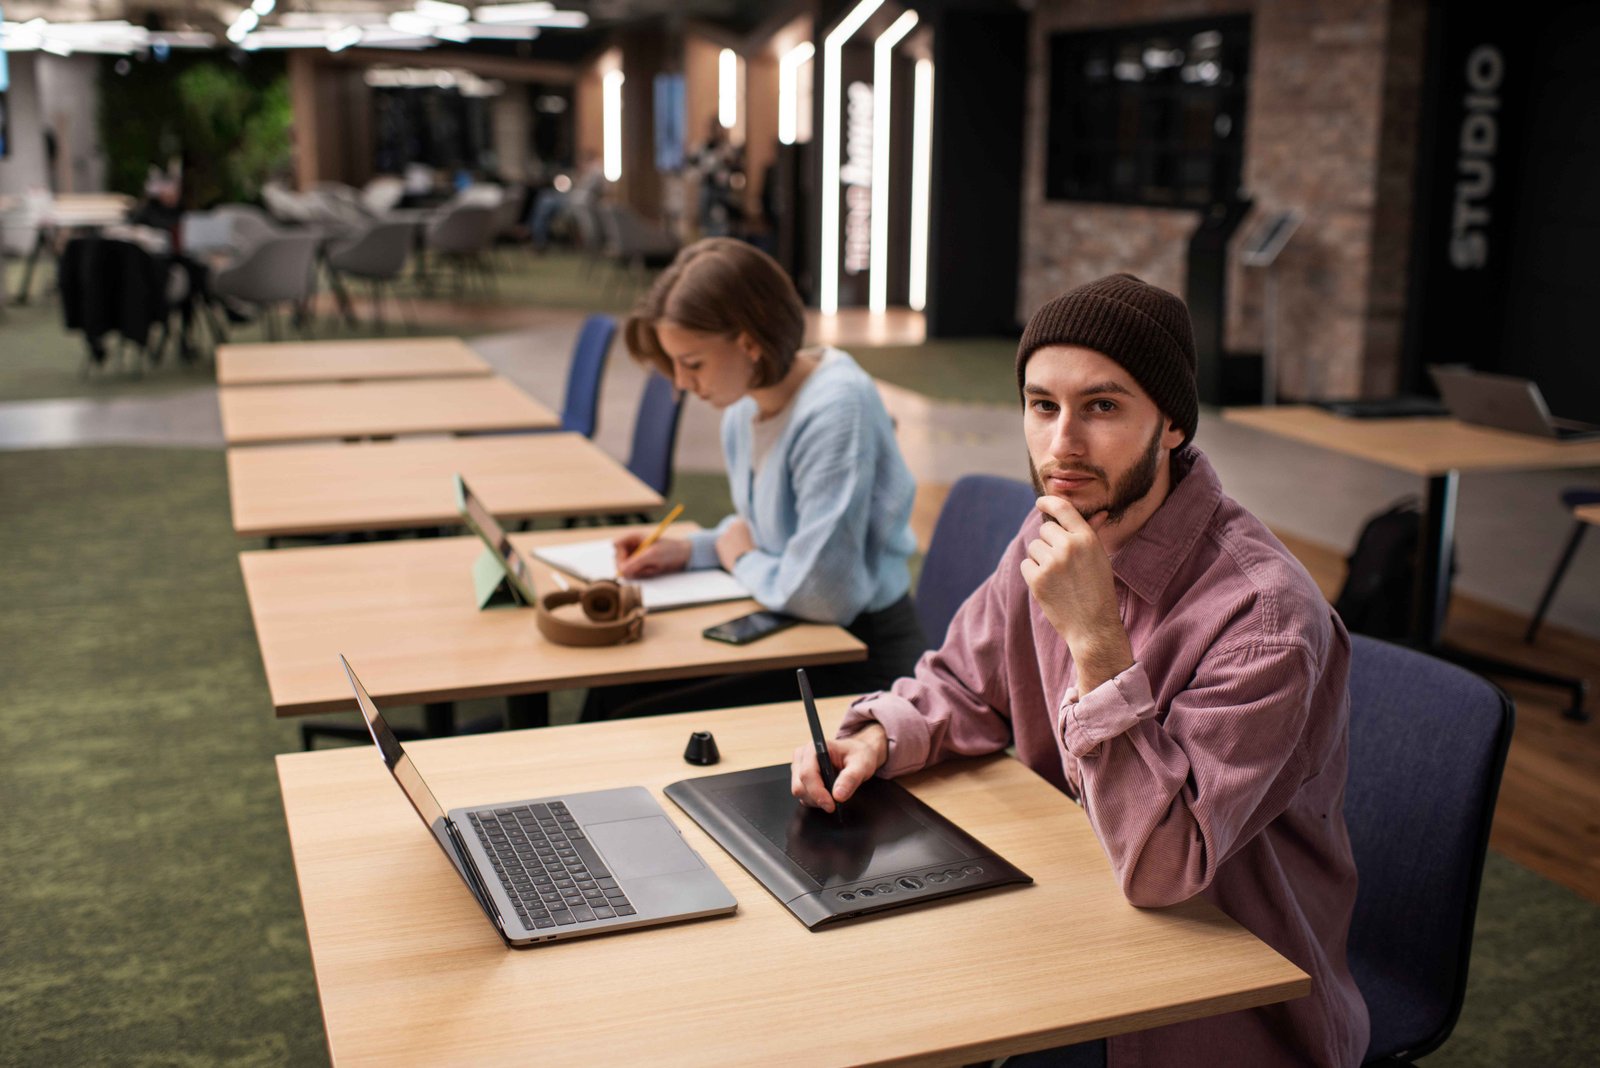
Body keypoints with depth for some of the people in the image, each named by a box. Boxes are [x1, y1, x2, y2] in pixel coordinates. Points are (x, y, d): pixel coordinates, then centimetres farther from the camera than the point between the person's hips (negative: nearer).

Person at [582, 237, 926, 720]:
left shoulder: (837, 409, -24)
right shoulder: (745, 407, 3)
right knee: (612, 693, 5)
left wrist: (742, 561, -9)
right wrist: (690, 549, 5)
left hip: (859, 661, -8)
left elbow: (824, 596, -29)